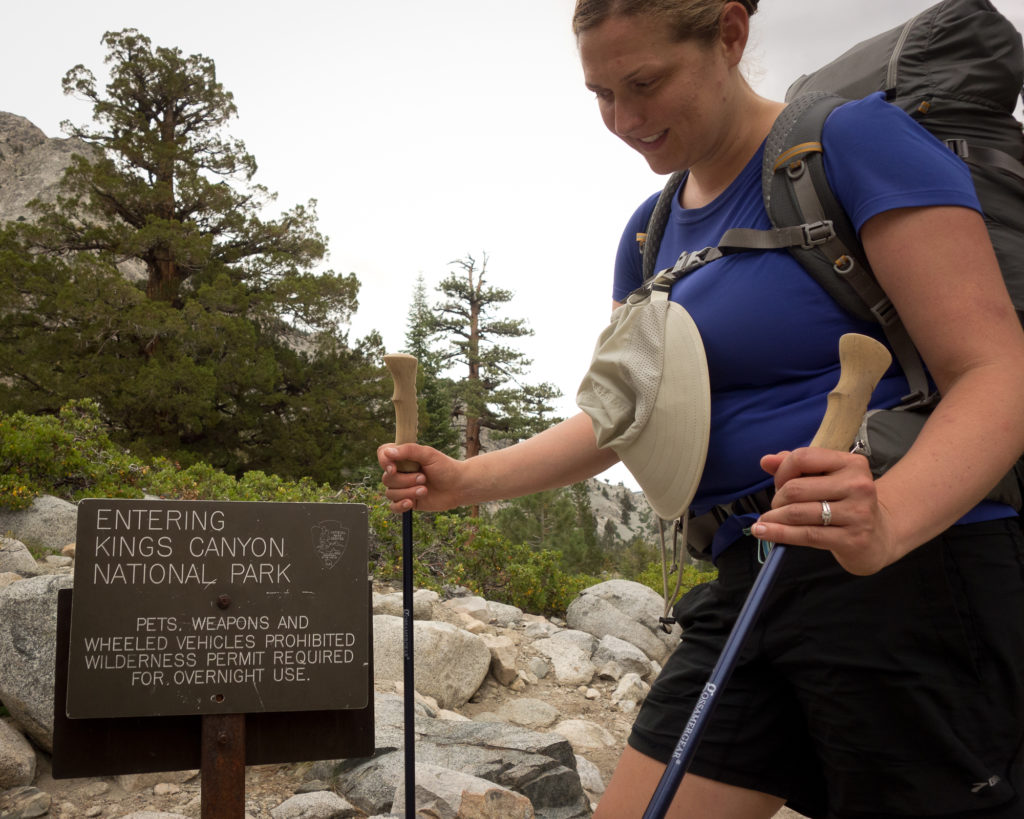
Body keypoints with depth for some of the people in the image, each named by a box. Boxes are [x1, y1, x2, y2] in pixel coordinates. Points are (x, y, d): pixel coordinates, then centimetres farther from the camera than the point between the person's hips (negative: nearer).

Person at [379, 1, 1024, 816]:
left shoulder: (858, 139, -9)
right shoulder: (651, 231, 13)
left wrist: (887, 520, -35)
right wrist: (466, 480, 2)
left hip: (914, 575, -6)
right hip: (748, 588, 7)